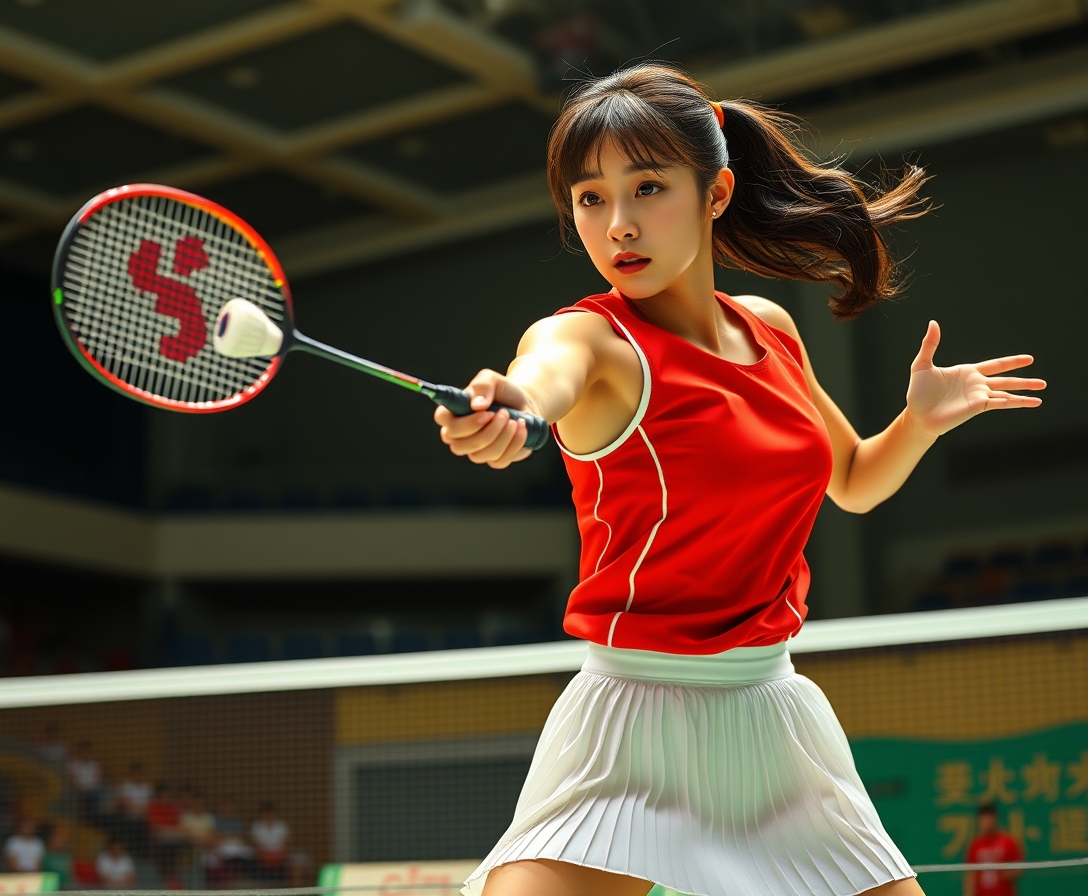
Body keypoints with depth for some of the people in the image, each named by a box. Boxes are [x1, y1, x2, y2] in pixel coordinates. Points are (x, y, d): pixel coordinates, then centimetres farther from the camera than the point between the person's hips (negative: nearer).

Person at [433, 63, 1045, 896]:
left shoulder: (772, 329, 6)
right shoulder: (591, 337, -11)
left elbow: (853, 481, 22)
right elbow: (548, 374, -37)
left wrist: (921, 421, 3)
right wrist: (498, 412, -60)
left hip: (774, 718, 5)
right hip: (633, 717, -5)